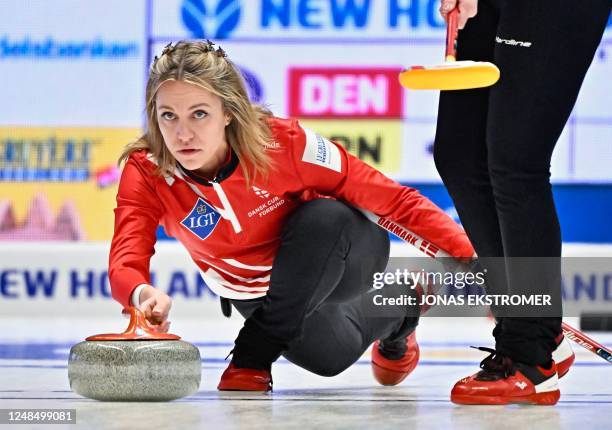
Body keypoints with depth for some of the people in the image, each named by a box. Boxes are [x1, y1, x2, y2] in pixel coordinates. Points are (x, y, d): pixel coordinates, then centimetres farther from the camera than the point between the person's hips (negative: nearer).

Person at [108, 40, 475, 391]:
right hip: (255, 291, 4)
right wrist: (143, 294, -61)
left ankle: (254, 354, -20)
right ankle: (393, 315, 19)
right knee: (326, 356, -16)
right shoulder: (145, 173, -25)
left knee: (323, 216, -34)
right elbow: (125, 264, -36)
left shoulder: (281, 142, -32)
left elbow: (392, 200, -26)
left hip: (338, 253, -4)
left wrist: (469, 261, -34)